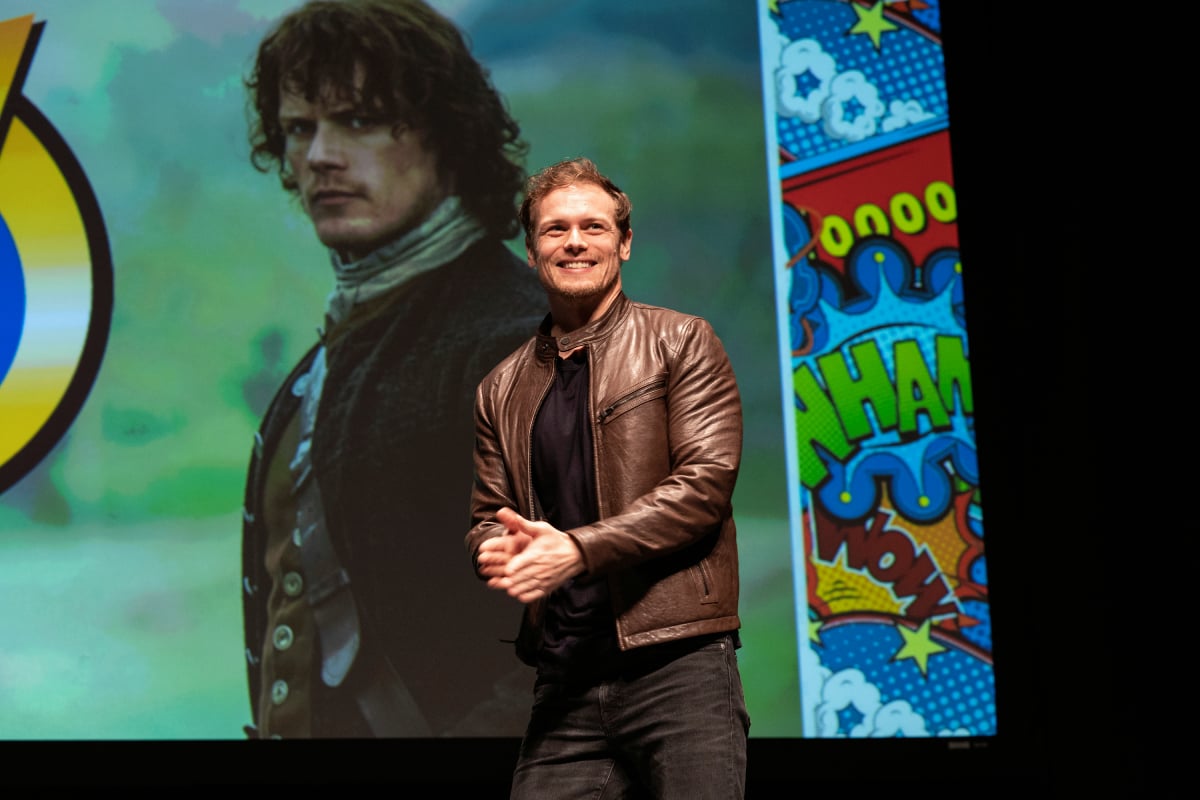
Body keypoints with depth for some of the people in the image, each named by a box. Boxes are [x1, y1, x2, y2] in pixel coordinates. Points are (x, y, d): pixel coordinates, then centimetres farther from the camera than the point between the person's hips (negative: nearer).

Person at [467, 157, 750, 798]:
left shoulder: (681, 343, 4)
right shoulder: (502, 390, 17)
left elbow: (705, 482, -6)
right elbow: (487, 519, 19)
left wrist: (575, 549, -15)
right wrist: (496, 551, -7)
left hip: (677, 664, -3)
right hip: (563, 680, 4)